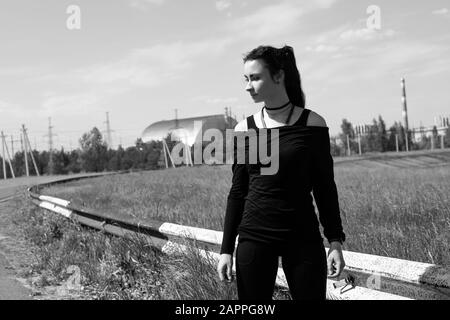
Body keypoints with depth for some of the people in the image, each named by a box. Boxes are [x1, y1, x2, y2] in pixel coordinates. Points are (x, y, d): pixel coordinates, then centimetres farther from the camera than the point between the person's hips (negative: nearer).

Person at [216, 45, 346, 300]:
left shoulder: (312, 123, -2)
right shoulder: (244, 129, 3)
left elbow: (324, 187, 2)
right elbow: (237, 192, 5)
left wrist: (335, 241, -3)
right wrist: (226, 249, 3)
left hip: (303, 238, -1)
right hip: (253, 238, 2)